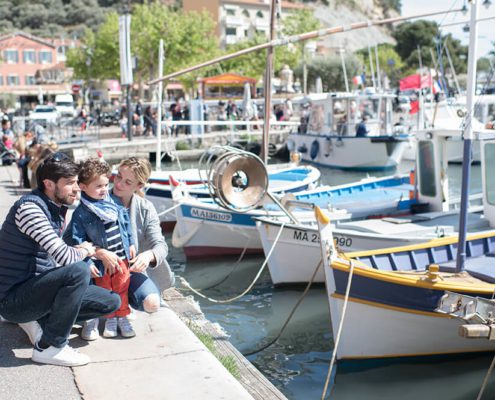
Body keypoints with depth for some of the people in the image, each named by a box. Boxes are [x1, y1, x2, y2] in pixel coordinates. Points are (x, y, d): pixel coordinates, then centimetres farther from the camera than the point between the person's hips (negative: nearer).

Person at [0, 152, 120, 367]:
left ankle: (39, 320, 8)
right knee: (78, 271, -33)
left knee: (111, 301, 2)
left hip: (36, 289, 9)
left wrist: (79, 252, -1)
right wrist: (84, 251, -9)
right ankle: (49, 347, -17)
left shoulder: (57, 208, 7)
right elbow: (64, 256, -30)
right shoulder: (29, 207, -22)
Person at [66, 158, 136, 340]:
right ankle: (110, 318, 27)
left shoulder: (114, 204, -2)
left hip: (121, 257, 4)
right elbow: (77, 240, -14)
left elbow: (126, 222, 10)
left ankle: (122, 317, 29)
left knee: (122, 289, 13)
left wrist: (130, 243, 8)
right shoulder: (81, 214, -16)